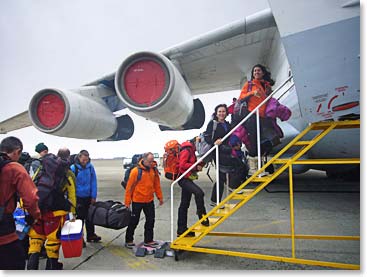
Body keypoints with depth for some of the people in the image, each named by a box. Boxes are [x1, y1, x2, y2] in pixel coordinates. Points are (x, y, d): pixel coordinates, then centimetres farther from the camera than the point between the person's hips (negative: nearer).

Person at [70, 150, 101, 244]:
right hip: (78, 197, -4)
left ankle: (91, 235, 30)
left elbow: (93, 182, -1)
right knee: (80, 217, 4)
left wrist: (93, 196, -3)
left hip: (88, 197, 4)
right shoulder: (73, 168, -13)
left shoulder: (90, 167, -4)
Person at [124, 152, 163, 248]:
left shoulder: (154, 170, 0)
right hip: (137, 201, -5)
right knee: (134, 221, 7)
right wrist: (127, 202, -10)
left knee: (151, 220, 10)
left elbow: (157, 184, 9)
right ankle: (128, 240, 23)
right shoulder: (136, 171, -16)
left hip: (149, 200, 5)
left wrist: (160, 197, 11)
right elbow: (129, 187, -13)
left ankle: (148, 240, 24)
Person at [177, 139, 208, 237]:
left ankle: (181, 229, 19)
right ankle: (202, 216, -19)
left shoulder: (191, 151, 19)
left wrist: (200, 165, 5)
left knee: (184, 205, 12)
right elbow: (182, 164, -23)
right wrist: (196, 167, -20)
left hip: (188, 179, 10)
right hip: (184, 179, -10)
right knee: (199, 192, -29)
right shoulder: (186, 151, -12)